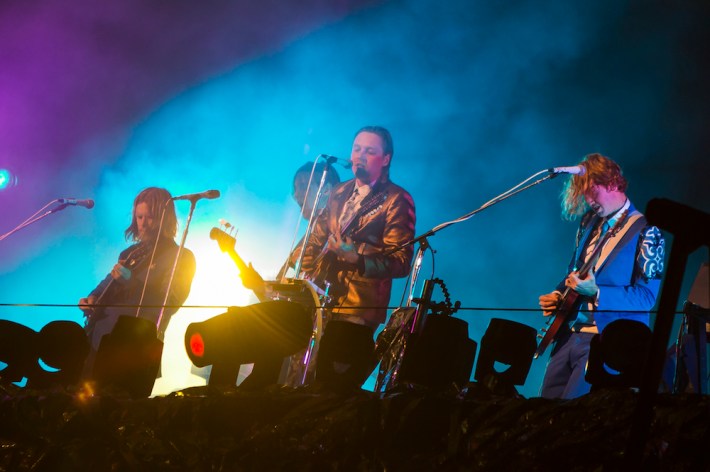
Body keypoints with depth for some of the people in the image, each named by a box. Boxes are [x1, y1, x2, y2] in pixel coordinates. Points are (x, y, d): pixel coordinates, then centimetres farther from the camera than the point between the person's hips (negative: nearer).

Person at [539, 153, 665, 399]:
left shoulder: (645, 232, -10)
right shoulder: (589, 222, 12)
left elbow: (646, 297, -14)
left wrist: (595, 292, -23)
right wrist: (557, 295, 5)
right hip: (569, 335, 7)